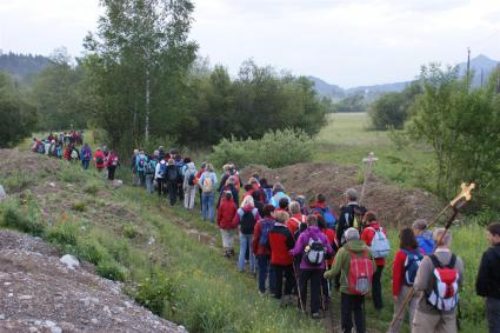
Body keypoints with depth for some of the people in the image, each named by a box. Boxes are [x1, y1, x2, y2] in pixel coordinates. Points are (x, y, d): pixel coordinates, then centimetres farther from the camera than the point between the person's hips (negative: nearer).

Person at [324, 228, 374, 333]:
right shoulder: (366, 250, -2)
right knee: (359, 313, 18)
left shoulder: (343, 250, -13)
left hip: (347, 289, -4)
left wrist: (326, 274, 4)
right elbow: (373, 268, 3)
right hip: (362, 289, 4)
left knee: (346, 314, 10)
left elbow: (335, 271, -16)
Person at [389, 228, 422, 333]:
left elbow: (396, 275, -14)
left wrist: (395, 292, -7)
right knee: (415, 315, 8)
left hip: (404, 288, -3)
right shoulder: (421, 252, -4)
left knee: (399, 314, 13)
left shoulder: (401, 254, -16)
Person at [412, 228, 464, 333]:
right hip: (449, 311, 3)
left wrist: (417, 275, 0)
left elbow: (420, 286, -19)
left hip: (428, 310, -3)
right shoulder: (458, 261, -8)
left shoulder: (428, 260, -19)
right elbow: (459, 283, 4)